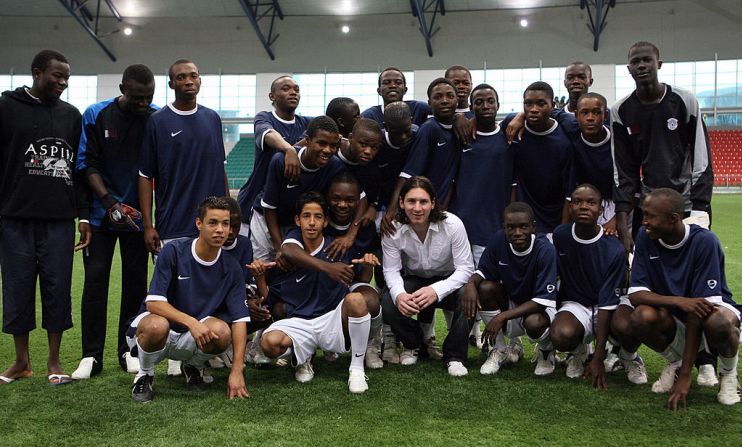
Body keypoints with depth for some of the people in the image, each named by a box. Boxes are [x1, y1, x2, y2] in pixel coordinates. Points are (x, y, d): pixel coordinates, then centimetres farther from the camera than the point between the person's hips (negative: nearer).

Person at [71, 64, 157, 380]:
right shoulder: (96, 115, -6)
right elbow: (88, 164, -6)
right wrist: (110, 203, -17)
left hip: (137, 214, 1)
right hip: (101, 212, -1)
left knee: (135, 281, 4)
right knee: (95, 279, -2)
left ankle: (128, 350, 16)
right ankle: (91, 355, 5)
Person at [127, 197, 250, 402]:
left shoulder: (232, 268, -7)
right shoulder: (173, 251, -15)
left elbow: (240, 319, -11)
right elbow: (153, 302, -20)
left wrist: (237, 370, -21)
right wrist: (191, 322, -35)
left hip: (193, 339, 3)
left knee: (221, 331, -30)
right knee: (157, 325, -38)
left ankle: (193, 366, 6)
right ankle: (145, 375, -4)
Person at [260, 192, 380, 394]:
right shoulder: (292, 240, -3)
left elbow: (363, 280, 11)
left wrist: (368, 265, -14)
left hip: (333, 318, 0)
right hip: (298, 322, 0)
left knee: (356, 299, -32)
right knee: (270, 342, -31)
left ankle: (357, 368, -10)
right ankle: (302, 359, 9)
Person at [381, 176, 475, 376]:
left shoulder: (452, 224, -25)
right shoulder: (392, 229, -18)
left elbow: (465, 268, -22)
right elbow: (391, 270, -12)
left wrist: (436, 291, -40)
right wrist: (399, 294, -37)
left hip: (448, 280, -1)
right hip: (414, 281, 2)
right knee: (388, 304, -28)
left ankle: (454, 356, -9)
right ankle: (413, 343, 8)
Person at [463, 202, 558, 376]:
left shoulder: (545, 250, -27)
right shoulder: (499, 240, -16)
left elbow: (544, 300, -29)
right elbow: (483, 271, -3)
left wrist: (502, 316, -34)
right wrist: (471, 283, -29)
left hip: (537, 309, -4)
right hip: (511, 301, 4)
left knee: (534, 322, -37)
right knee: (485, 287, -23)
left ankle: (546, 350, 4)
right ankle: (499, 351, -3)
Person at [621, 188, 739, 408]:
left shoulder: (704, 241, -23)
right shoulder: (646, 237, -11)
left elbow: (700, 306, -25)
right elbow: (635, 294, -14)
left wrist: (685, 375, -27)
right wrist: (678, 301, -36)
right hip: (673, 318, 3)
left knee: (719, 322, -38)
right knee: (642, 317, -29)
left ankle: (728, 372, -2)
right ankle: (675, 362, 4)